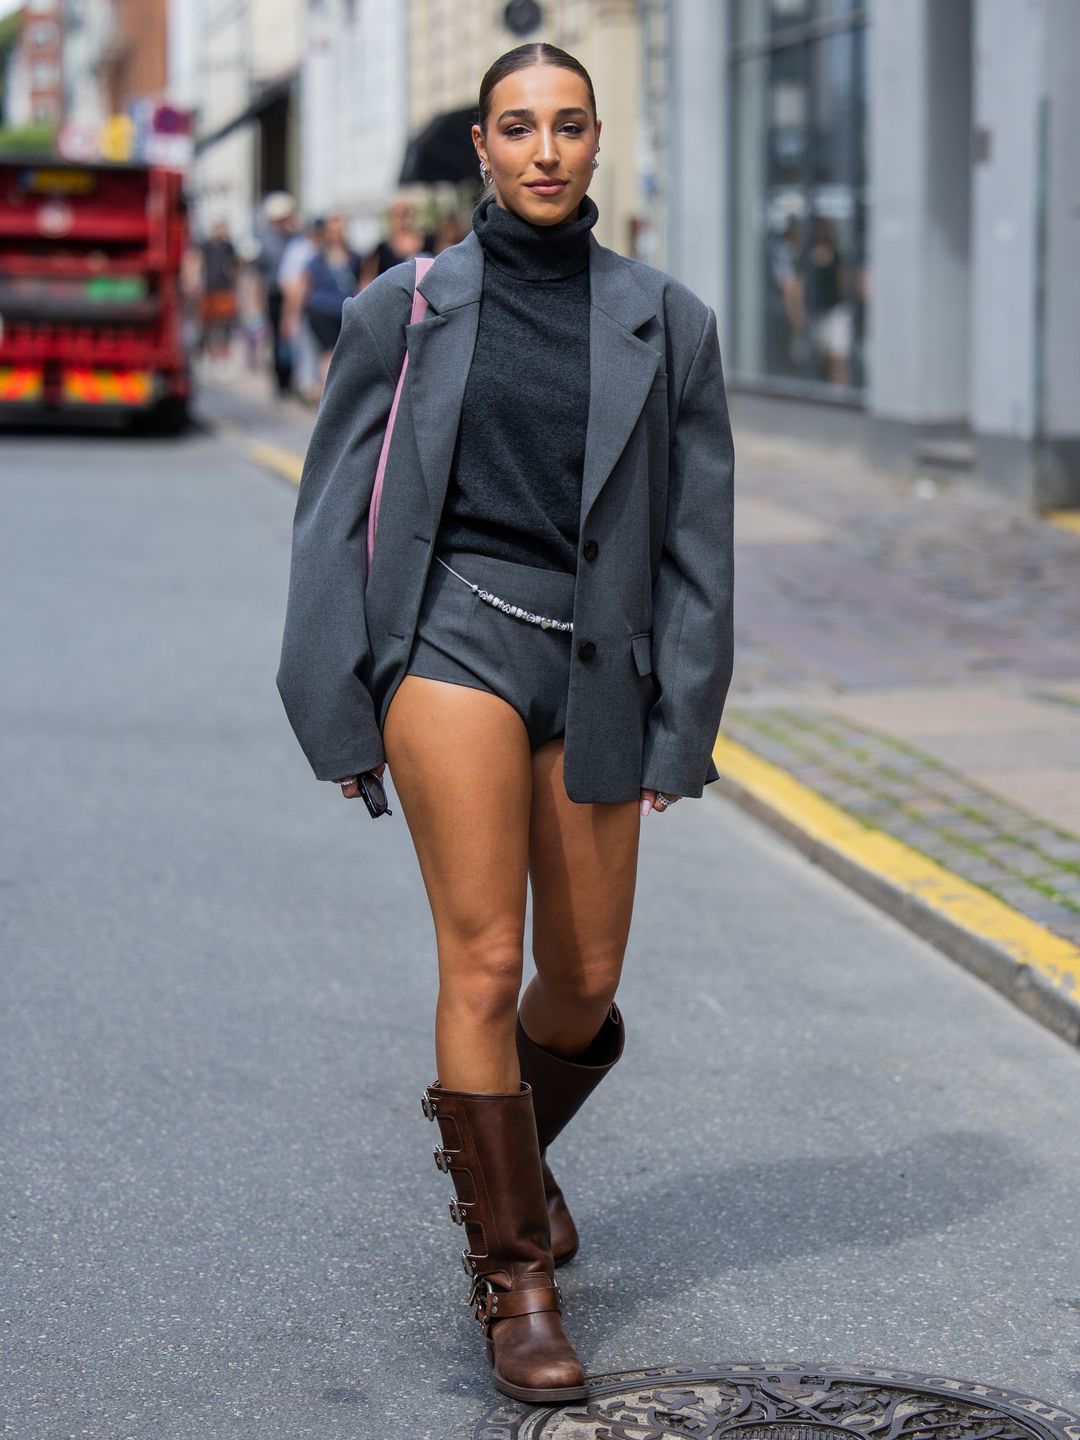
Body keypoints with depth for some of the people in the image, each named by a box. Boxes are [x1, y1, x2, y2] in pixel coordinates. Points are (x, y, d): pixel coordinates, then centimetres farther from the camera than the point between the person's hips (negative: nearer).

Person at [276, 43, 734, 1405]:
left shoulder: (665, 322, 5)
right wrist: (342, 713, 2)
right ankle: (513, 1272, 1)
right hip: (454, 638, -2)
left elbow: (696, 539, 7)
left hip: (595, 670, 3)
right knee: (483, 961, -11)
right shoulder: (404, 309, 2)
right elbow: (336, 513, 6)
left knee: (584, 984, 10)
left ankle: (503, 1145, 42)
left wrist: (675, 730, 2)